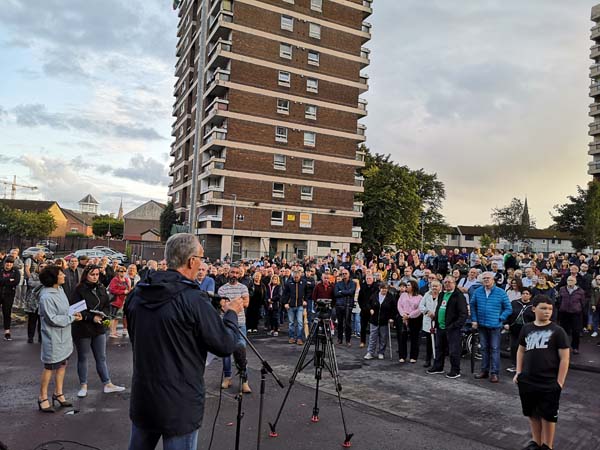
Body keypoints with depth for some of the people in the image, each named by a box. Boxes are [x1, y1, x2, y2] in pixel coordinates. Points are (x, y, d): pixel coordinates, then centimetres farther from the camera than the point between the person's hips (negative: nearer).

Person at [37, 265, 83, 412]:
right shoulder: (46, 297, -24)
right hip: (53, 338, -8)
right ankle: (43, 398, 23)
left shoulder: (59, 289, 2)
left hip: (64, 336, 8)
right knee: (50, 367, 6)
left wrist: (73, 314, -2)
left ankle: (58, 393, 32)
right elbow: (52, 319, -23)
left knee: (62, 364, 17)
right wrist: (71, 318, -17)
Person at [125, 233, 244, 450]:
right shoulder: (193, 299, -22)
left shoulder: (137, 294, -1)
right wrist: (231, 313, 3)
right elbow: (226, 345, -15)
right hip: (179, 405, -6)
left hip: (141, 399, 6)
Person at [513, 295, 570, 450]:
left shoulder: (557, 331, -7)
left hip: (549, 384, -4)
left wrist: (560, 381, -9)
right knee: (532, 414, 16)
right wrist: (519, 372, 7)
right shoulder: (527, 329, 4)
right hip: (527, 382, 4)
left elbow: (564, 358, -6)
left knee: (548, 416, 9)